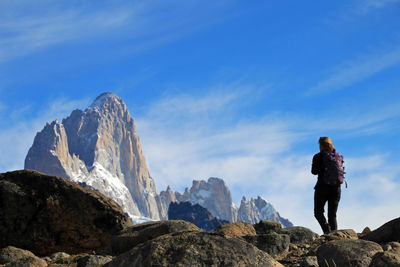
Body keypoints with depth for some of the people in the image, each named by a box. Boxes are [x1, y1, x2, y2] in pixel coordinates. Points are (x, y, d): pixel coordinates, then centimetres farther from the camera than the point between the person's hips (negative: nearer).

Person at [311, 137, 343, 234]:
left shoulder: (318, 156, -6)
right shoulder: (339, 157, 6)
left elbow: (314, 171, -7)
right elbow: (341, 172, 11)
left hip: (322, 188, -4)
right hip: (336, 189, 4)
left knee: (318, 212, 11)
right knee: (332, 215, 10)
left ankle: (327, 229, -13)